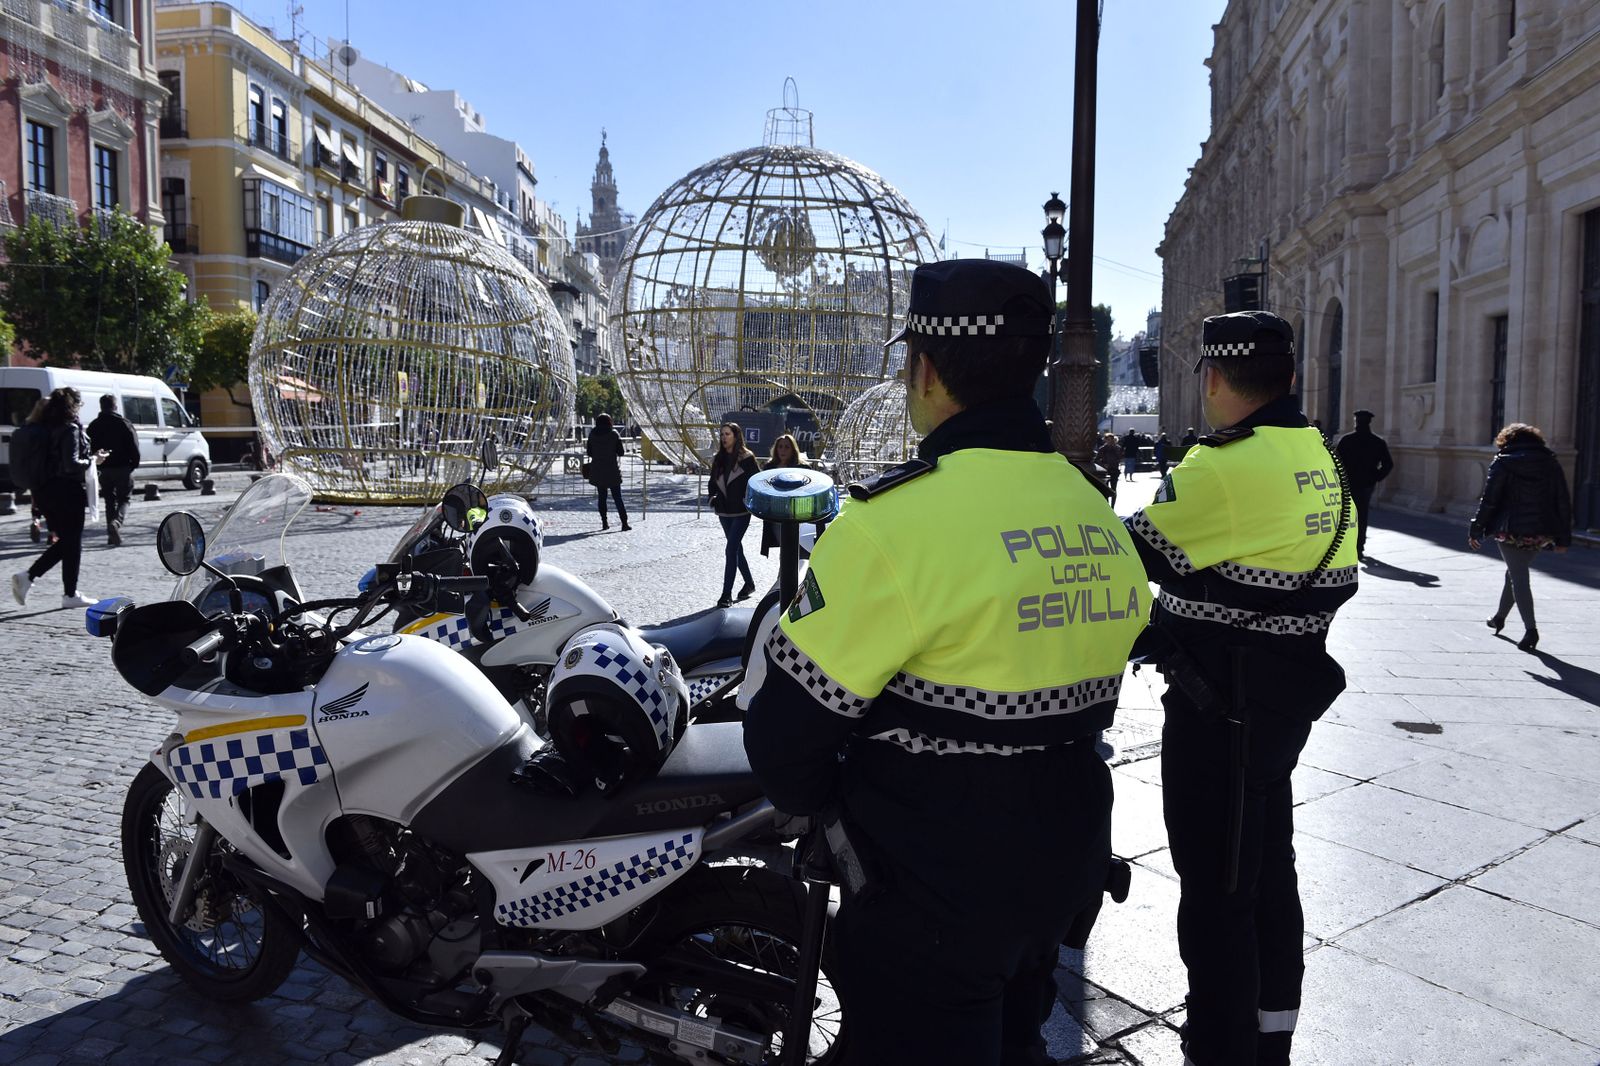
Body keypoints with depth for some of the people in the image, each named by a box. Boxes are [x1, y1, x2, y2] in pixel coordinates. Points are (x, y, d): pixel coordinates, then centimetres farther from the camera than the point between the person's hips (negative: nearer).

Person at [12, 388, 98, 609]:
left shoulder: (48, 428, 10)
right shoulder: (71, 429, -14)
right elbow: (71, 464, -21)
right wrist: (91, 461, -7)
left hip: (46, 493, 8)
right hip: (67, 493, -8)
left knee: (63, 542, 18)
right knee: (73, 544, 3)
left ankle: (27, 576, 6)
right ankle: (70, 594, 8)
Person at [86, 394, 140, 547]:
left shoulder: (94, 426, 6)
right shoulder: (124, 424, -5)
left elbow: (89, 448, 5)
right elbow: (134, 448, -8)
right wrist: (134, 464, 3)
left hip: (104, 470, 3)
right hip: (123, 468, -3)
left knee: (110, 500, 12)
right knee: (124, 499, 5)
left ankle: (112, 534, 10)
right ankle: (116, 523, -23)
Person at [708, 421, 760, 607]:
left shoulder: (746, 458, -8)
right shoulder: (718, 459, 9)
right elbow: (713, 482, 19)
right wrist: (713, 498, 4)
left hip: (741, 512, -6)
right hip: (724, 511, 6)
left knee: (731, 549, -12)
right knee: (736, 548, 16)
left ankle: (727, 594, -10)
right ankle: (749, 583, 35)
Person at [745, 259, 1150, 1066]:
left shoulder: (896, 521, -25)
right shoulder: (1099, 518, 0)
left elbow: (786, 730, -19)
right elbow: (1085, 700, 10)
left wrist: (823, 805, 1)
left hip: (931, 899, -7)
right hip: (1064, 874, 7)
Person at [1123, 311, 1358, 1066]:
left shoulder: (1225, 466, -21)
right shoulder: (1321, 462, 7)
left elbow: (1135, 552, -16)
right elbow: (1333, 584, 13)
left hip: (1220, 706, -10)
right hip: (1293, 691, 10)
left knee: (1215, 887, 2)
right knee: (1268, 865, 22)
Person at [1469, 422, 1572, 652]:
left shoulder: (1503, 463, -6)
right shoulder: (1550, 463, 7)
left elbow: (1489, 501, -10)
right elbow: (1563, 502, 8)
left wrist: (1476, 530, -4)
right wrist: (1563, 537, 12)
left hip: (1511, 531, -5)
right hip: (1541, 532, 5)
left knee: (1518, 577, -2)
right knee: (1516, 573, 22)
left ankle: (1530, 629, -14)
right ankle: (1500, 617, 36)